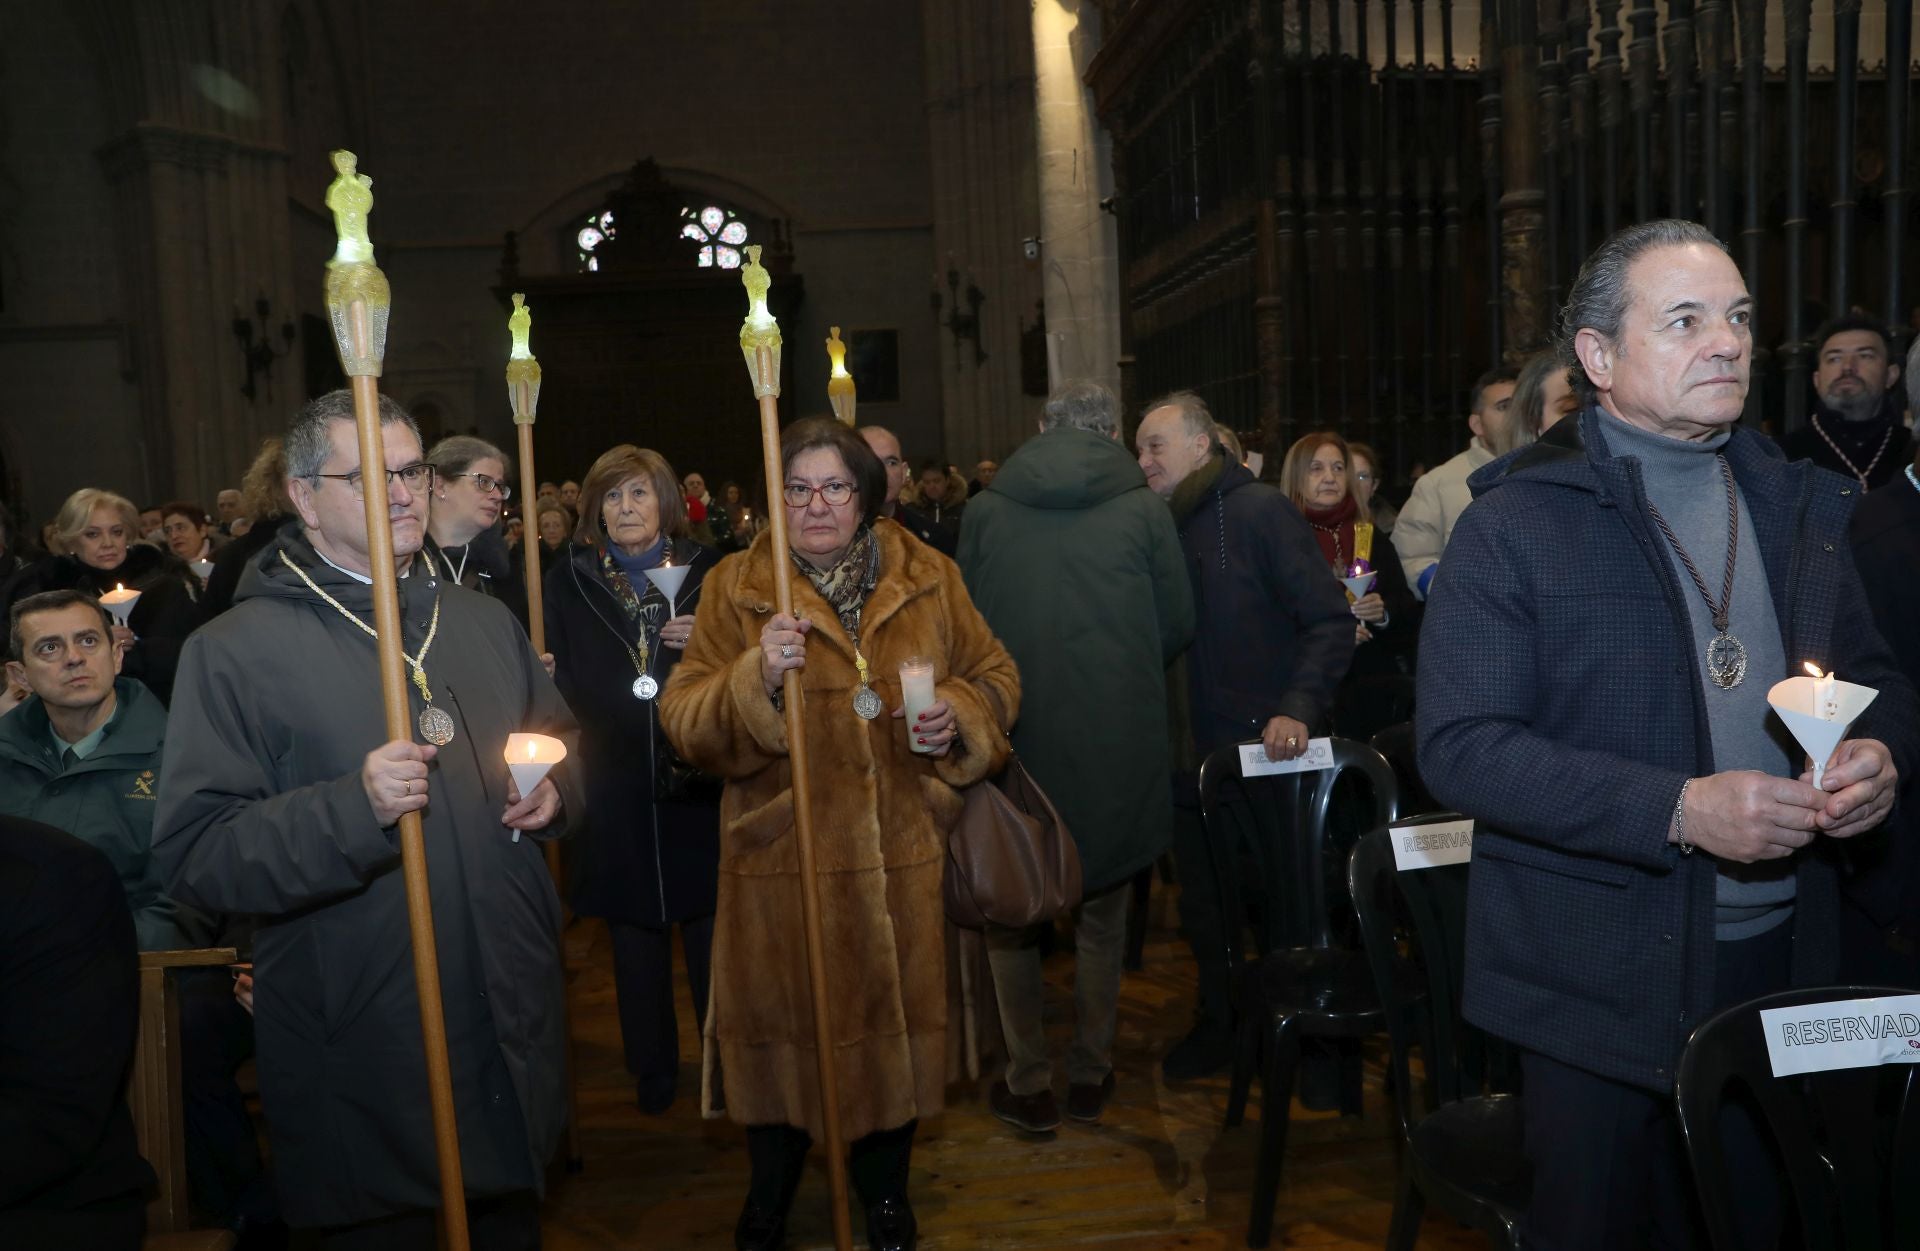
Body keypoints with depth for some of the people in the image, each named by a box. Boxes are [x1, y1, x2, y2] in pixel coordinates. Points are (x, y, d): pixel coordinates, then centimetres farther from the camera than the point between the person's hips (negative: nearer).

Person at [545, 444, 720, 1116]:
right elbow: (559, 683, 6)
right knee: (635, 929, 9)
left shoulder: (707, 572, 4)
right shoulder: (568, 580, 6)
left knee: (710, 922, 3)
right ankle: (652, 1069, 24)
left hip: (698, 777, 0)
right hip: (614, 786, 1)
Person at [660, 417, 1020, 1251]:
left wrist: (958, 714, -10)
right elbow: (685, 724, -7)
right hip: (781, 860, -1)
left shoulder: (928, 578, 5)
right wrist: (755, 677, -25)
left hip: (902, 858, 2)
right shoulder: (735, 587, -1)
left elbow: (994, 676, 11)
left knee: (897, 1019, 14)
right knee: (783, 1025, 10)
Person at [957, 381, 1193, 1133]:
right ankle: (1091, 1075, 26)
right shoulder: (1142, 510, -4)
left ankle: (1028, 1084, 20)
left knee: (1010, 915, 15)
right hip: (1117, 744, 0)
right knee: (1102, 916, 17)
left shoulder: (985, 511, -2)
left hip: (1014, 739, 0)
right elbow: (1178, 626, 1)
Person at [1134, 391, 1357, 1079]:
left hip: (1263, 749, -5)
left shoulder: (1259, 510, -9)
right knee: (1204, 906, 14)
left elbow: (1330, 621, -14)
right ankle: (1221, 1023, 33)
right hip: (1194, 757, 6)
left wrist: (1299, 708, -25)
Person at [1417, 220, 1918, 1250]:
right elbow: (1458, 747, -18)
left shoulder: (1796, 506, 9)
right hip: (1604, 978, -5)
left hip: (1784, 957, 6)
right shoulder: (1517, 524, -11)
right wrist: (1680, 809, -24)